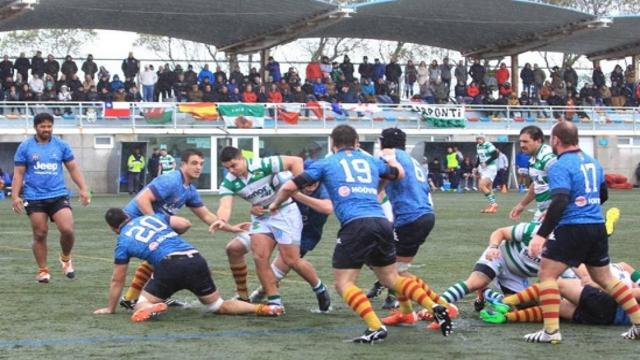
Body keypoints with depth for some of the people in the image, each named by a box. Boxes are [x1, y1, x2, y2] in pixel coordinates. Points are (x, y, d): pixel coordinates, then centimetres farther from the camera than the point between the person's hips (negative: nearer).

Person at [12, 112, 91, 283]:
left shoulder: (61, 145, 6)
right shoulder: (25, 147, 2)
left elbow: (73, 168, 10)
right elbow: (18, 173, 3)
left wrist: (83, 188, 0)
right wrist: (15, 196, -6)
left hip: (58, 195, 1)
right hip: (34, 198, -1)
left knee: (67, 230, -13)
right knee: (40, 235, 2)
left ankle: (65, 258, 15)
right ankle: (43, 270, 16)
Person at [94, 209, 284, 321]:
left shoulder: (123, 242, 17)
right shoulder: (153, 217, 25)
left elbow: (117, 280, 23)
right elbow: (184, 223, 18)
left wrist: (110, 308, 37)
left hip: (170, 266, -4)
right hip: (196, 259, 4)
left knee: (141, 308, 9)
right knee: (219, 306, 19)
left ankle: (152, 308, -29)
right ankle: (262, 308, -5)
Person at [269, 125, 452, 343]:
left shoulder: (325, 164, 13)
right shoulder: (371, 161, 23)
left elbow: (289, 187, 10)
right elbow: (399, 173, 41)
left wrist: (276, 204, 30)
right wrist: (390, 158, 62)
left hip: (355, 225, -5)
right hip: (382, 222, 5)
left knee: (344, 284, 1)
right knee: (391, 279, 20)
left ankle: (375, 327, -17)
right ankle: (435, 307, 5)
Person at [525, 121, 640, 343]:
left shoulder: (560, 167, -12)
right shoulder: (592, 162, 12)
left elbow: (559, 202, -23)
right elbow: (603, 195, 24)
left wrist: (541, 235, -24)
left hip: (573, 228, -8)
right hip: (598, 227, 8)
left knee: (547, 274, -1)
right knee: (604, 278, 19)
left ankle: (551, 331, -10)